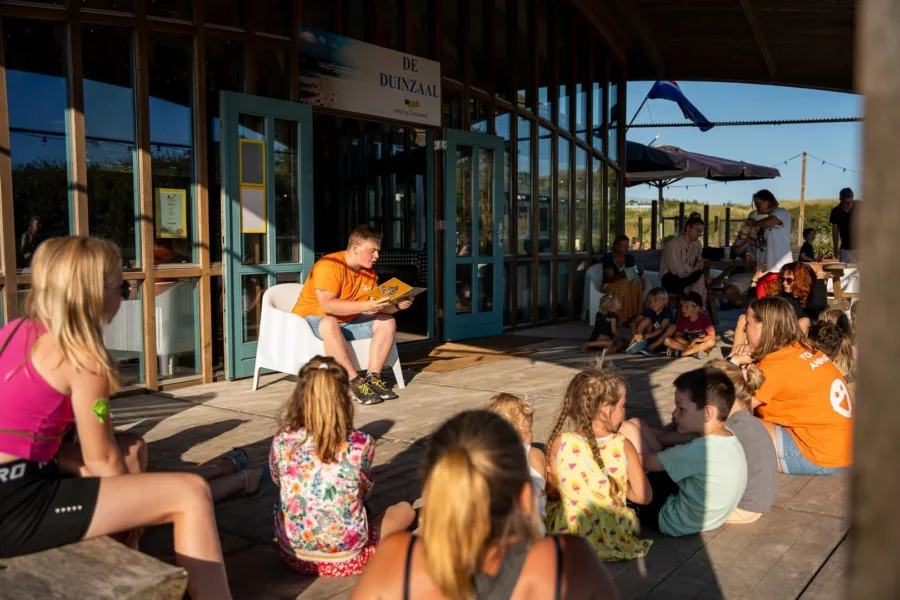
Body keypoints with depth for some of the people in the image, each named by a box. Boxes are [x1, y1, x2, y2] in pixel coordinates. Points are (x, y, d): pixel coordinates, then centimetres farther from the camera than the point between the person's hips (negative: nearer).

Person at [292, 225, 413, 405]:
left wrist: (396, 305, -19)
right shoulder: (329, 266, -22)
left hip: (346, 322, 8)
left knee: (387, 322, -9)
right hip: (314, 319, -7)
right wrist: (366, 305, -40)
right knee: (330, 324, -41)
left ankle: (373, 377, -18)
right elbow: (328, 305, -33)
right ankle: (355, 382, -34)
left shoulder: (369, 272, 3)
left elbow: (377, 308, 2)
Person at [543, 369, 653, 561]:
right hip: (616, 537, 0)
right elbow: (643, 496, -9)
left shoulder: (559, 444, -15)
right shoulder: (624, 446, -16)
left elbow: (552, 492, -2)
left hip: (569, 536, 1)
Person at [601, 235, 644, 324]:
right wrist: (621, 275, -39)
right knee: (625, 285, -38)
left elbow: (633, 274, 4)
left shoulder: (630, 258, 4)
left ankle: (635, 315, -29)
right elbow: (610, 278, -19)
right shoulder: (608, 258, -12)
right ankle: (624, 318, -35)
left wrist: (639, 273, -20)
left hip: (627, 284, 4)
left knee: (638, 285, -30)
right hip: (610, 285, -4)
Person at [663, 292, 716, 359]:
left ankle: (680, 353, -35)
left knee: (711, 342, -37)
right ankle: (695, 351, -28)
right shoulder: (682, 318, -4)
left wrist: (695, 340, -23)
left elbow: (712, 336, -19)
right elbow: (677, 336, -5)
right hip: (687, 344, 3)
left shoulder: (704, 318, -13)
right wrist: (688, 343, -21)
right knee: (666, 340, -18)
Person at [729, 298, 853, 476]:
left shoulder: (777, 364, -18)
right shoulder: (802, 348, 6)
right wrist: (752, 357, -4)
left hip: (822, 455, -9)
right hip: (839, 444, 9)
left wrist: (734, 362, -7)